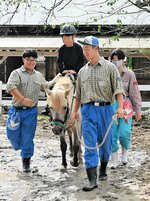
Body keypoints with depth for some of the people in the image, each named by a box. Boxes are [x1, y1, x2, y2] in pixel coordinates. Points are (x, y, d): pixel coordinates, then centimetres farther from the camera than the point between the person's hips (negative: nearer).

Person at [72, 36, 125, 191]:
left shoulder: (110, 67, 2)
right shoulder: (82, 71, 14)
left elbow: (118, 89, -5)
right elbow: (78, 94, 20)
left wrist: (120, 107, -17)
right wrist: (75, 111, 11)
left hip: (105, 109, -2)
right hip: (87, 110, 2)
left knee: (105, 143, 9)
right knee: (90, 145, -7)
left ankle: (103, 169, 33)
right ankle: (92, 180, -10)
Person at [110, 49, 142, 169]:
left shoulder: (129, 74, 0)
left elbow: (135, 92, 2)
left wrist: (138, 110, 2)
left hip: (125, 106, -1)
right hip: (111, 106, 1)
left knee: (124, 133, -9)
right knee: (112, 134, 1)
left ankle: (125, 151, 23)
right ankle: (114, 160, 15)